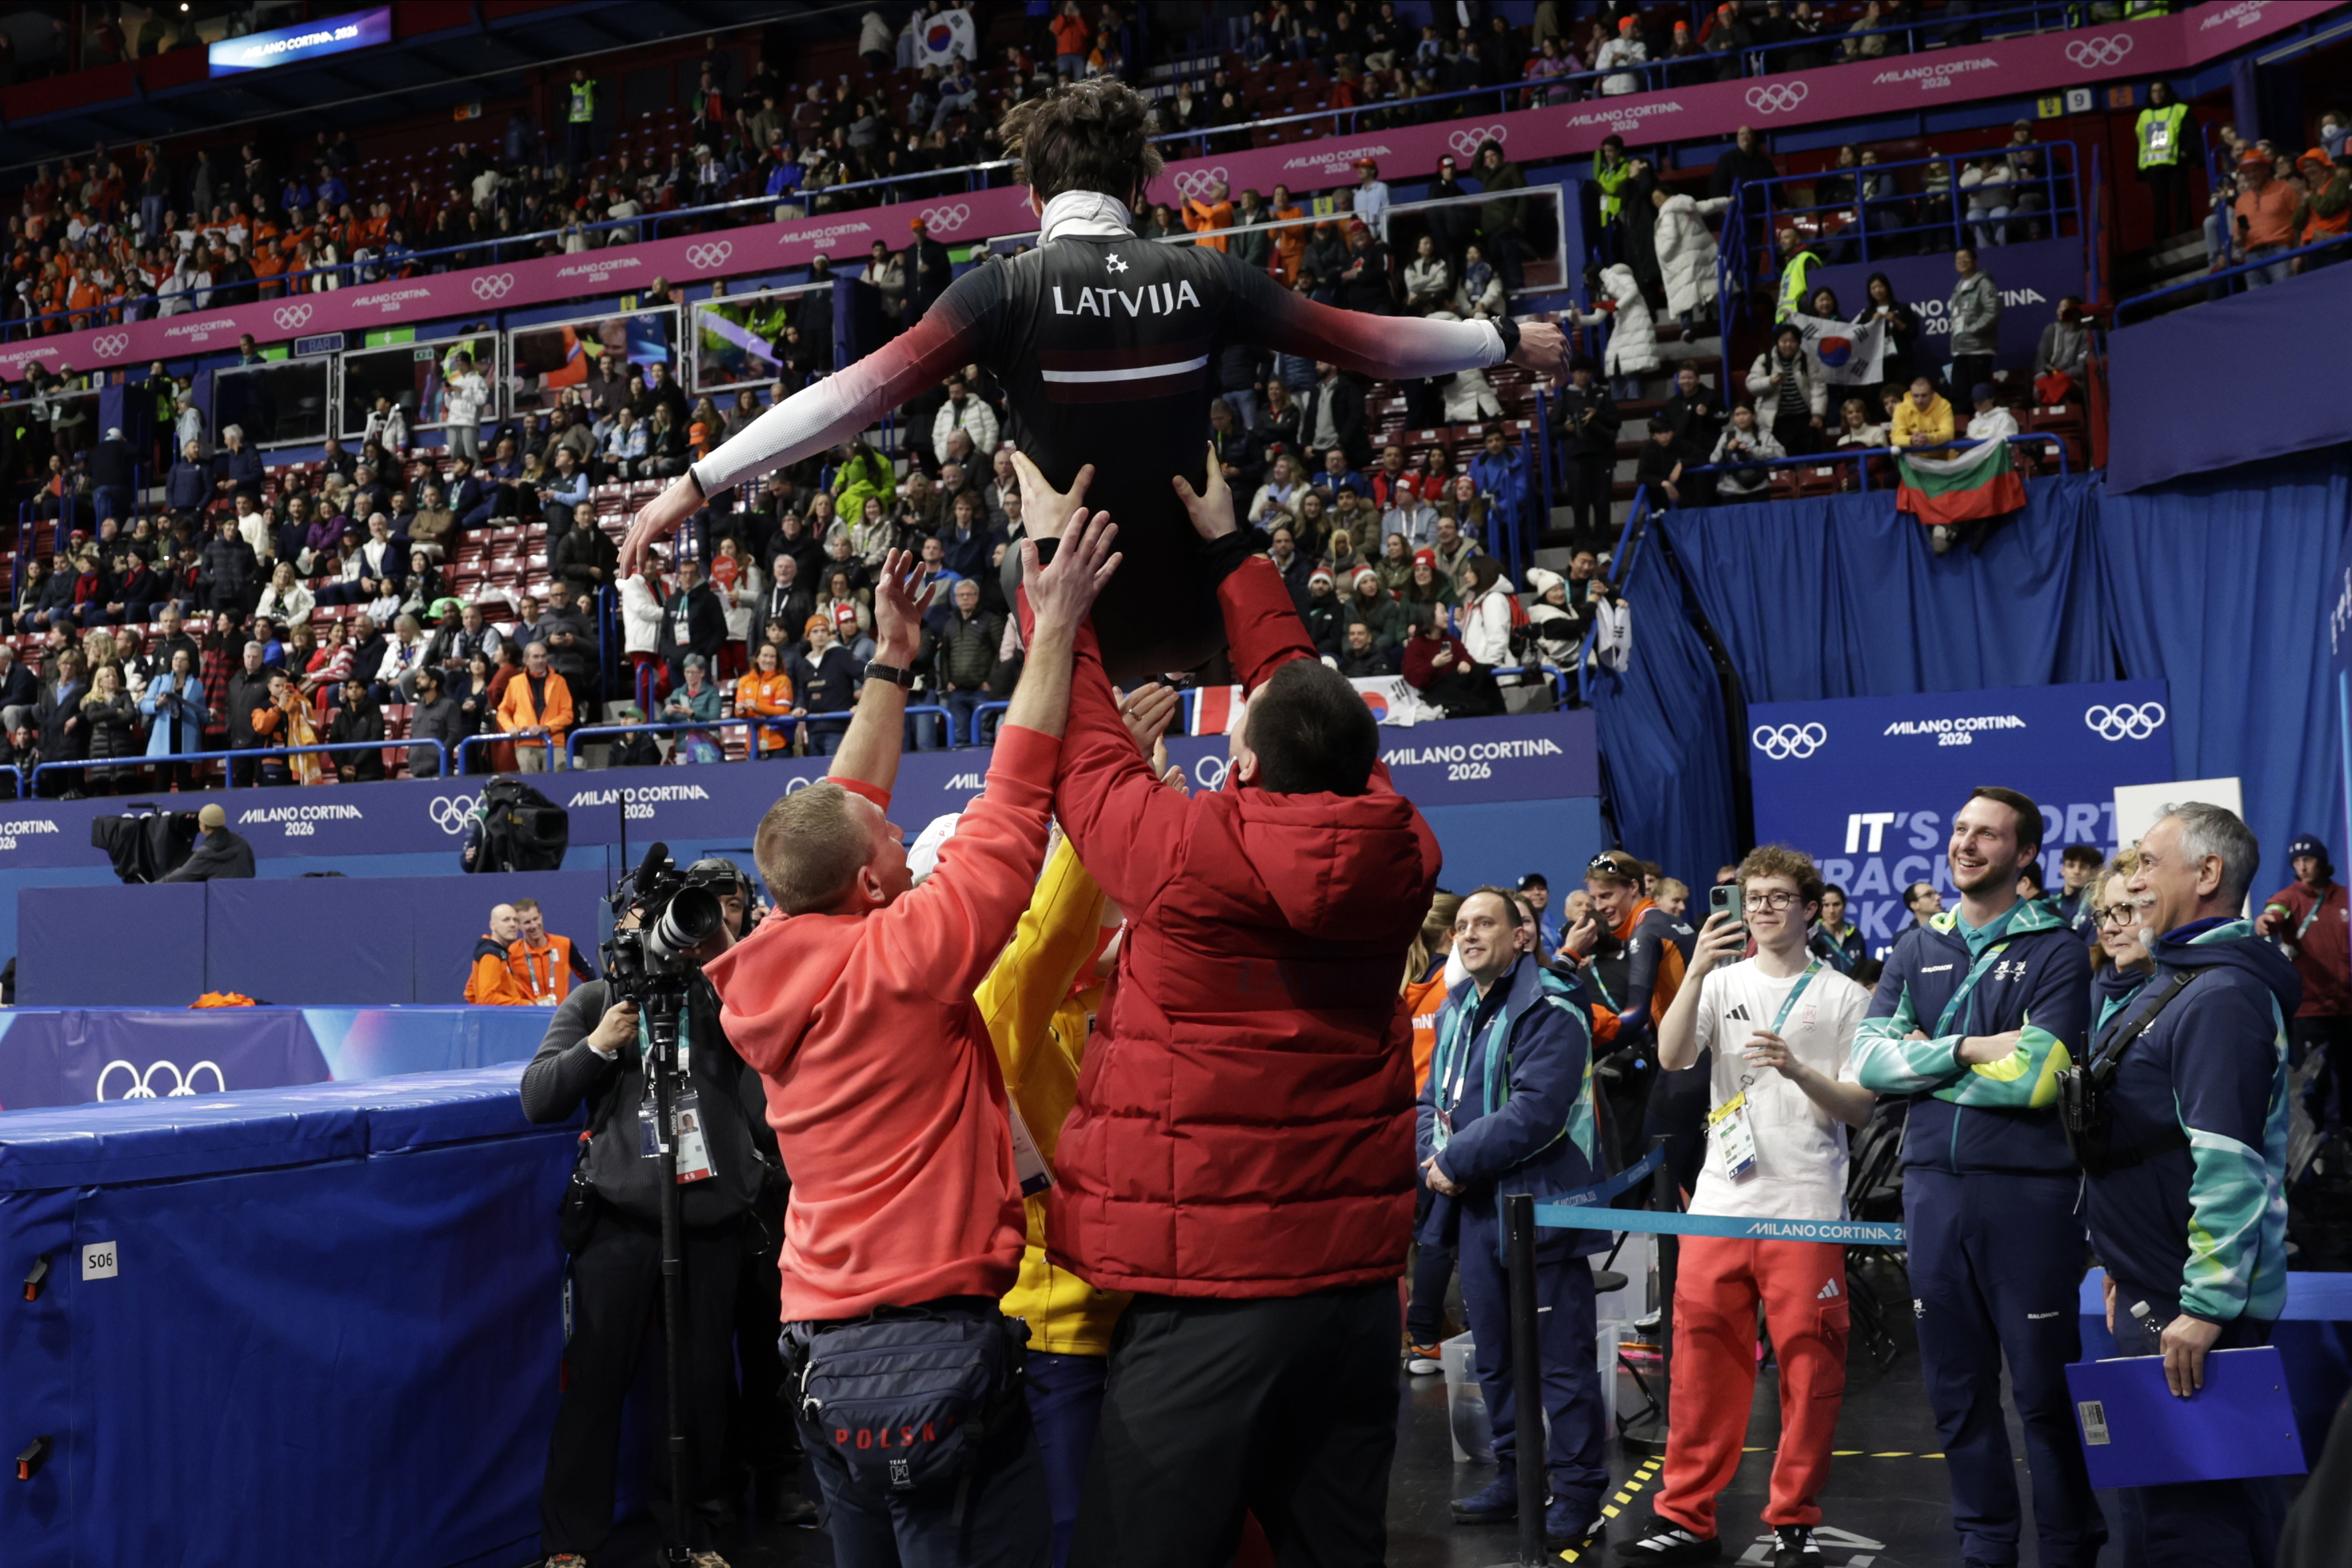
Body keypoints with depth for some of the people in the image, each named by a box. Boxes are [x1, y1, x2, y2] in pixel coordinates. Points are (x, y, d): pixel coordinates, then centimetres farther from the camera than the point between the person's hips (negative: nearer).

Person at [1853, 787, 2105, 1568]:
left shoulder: (2056, 949, -3)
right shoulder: (1917, 948, 11)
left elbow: (2035, 1078, -15)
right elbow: (1869, 1057, -1)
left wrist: (1924, 1064, -6)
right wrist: (1969, 1049, -13)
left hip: (2029, 1186, -4)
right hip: (1933, 1181, 4)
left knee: (2044, 1385, 1)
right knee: (1956, 1384, 11)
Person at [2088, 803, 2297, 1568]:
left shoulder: (2224, 995, -17)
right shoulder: (2175, 982, 16)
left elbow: (2230, 1162, -25)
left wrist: (2204, 1307, -27)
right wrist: (2127, 1267, 24)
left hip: (2194, 1305, -11)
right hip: (2153, 1292, 11)